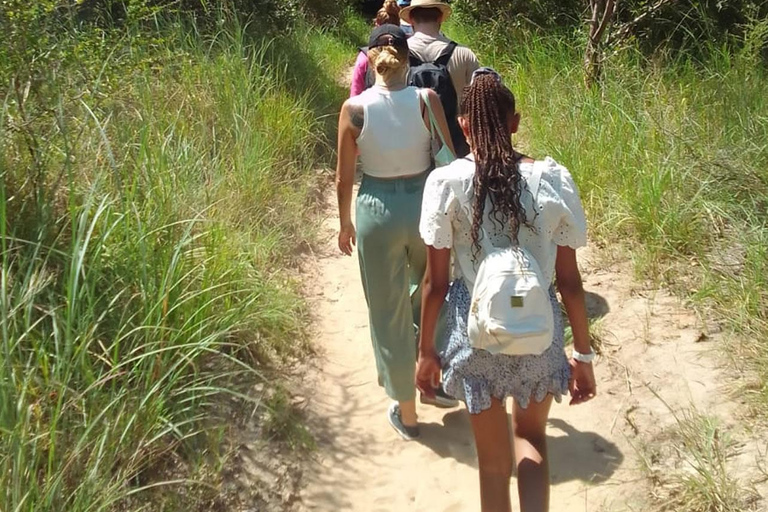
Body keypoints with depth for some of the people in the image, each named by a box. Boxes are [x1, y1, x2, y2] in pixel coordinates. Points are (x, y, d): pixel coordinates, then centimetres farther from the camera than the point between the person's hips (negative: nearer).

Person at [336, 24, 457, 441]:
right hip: (425, 205, 2)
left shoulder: (354, 108, -9)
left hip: (377, 210, -1)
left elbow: (344, 177, -3)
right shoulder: (427, 99, -8)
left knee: (390, 313, 12)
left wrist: (344, 224, 12)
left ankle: (406, 412, 24)